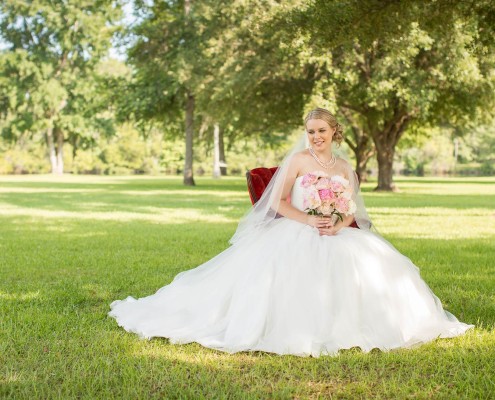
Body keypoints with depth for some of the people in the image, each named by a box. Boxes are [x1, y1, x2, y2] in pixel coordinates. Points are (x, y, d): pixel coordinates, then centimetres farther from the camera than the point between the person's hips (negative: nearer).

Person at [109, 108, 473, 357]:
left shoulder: (344, 169, 15)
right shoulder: (298, 159, 2)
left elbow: (352, 210, 10)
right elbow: (280, 203, -4)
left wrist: (338, 225, -14)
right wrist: (309, 220, -20)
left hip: (336, 236, 5)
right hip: (293, 233, -4)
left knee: (374, 264, -17)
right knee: (289, 273, -36)